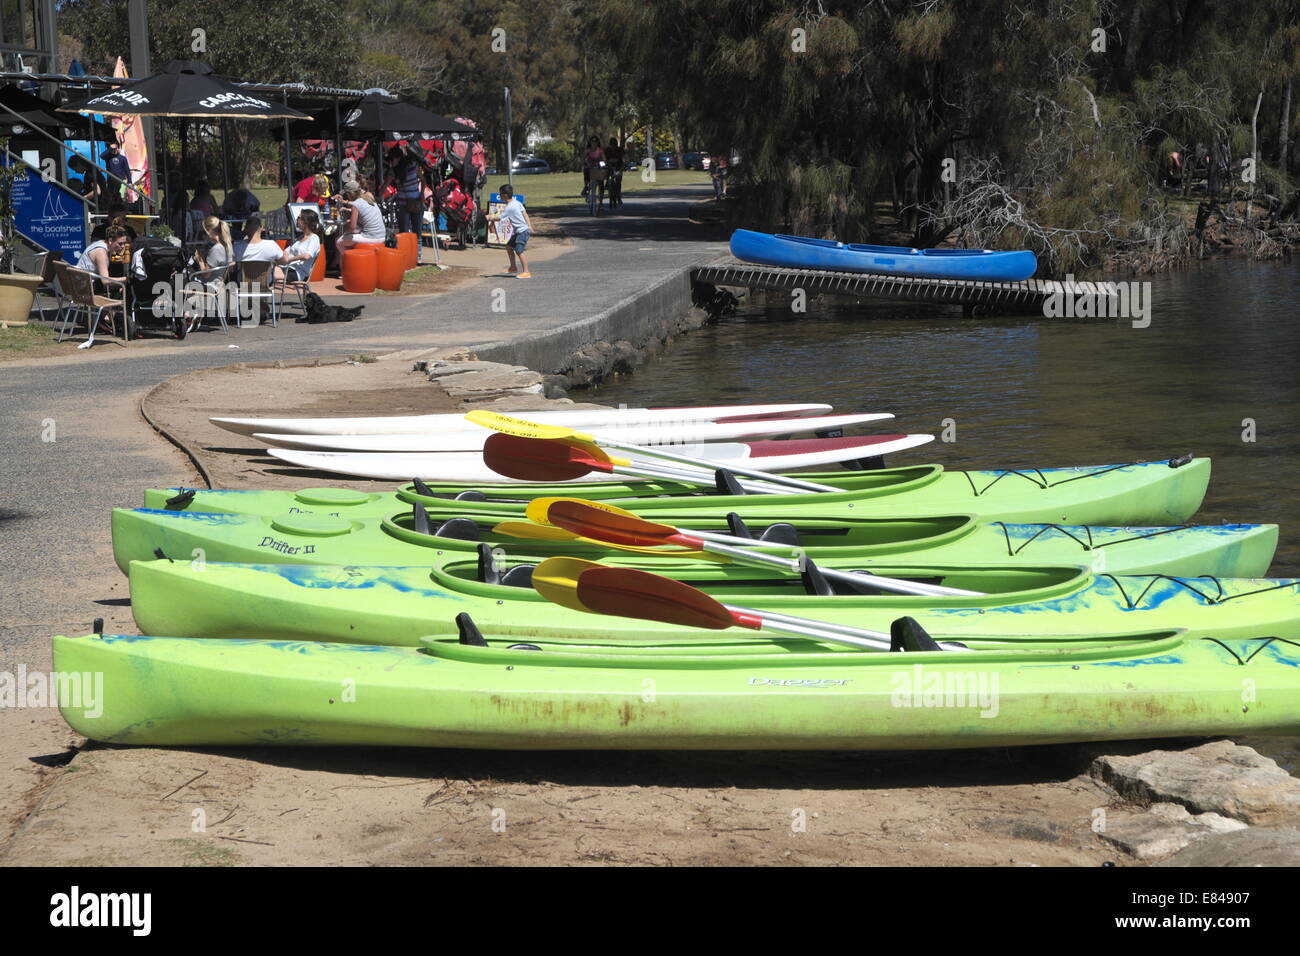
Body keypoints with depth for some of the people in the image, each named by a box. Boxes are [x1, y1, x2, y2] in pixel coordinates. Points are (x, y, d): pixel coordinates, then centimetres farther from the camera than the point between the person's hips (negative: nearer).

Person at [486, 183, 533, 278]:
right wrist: (529, 226, 12)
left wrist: (490, 217, 1)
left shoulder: (509, 207, -20)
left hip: (522, 231, -10)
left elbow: (499, 218, -16)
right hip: (518, 231, 10)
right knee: (509, 246, 18)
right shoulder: (516, 202, 7)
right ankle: (513, 268, 30)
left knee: (519, 251, -16)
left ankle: (526, 272, -17)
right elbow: (525, 214, 10)